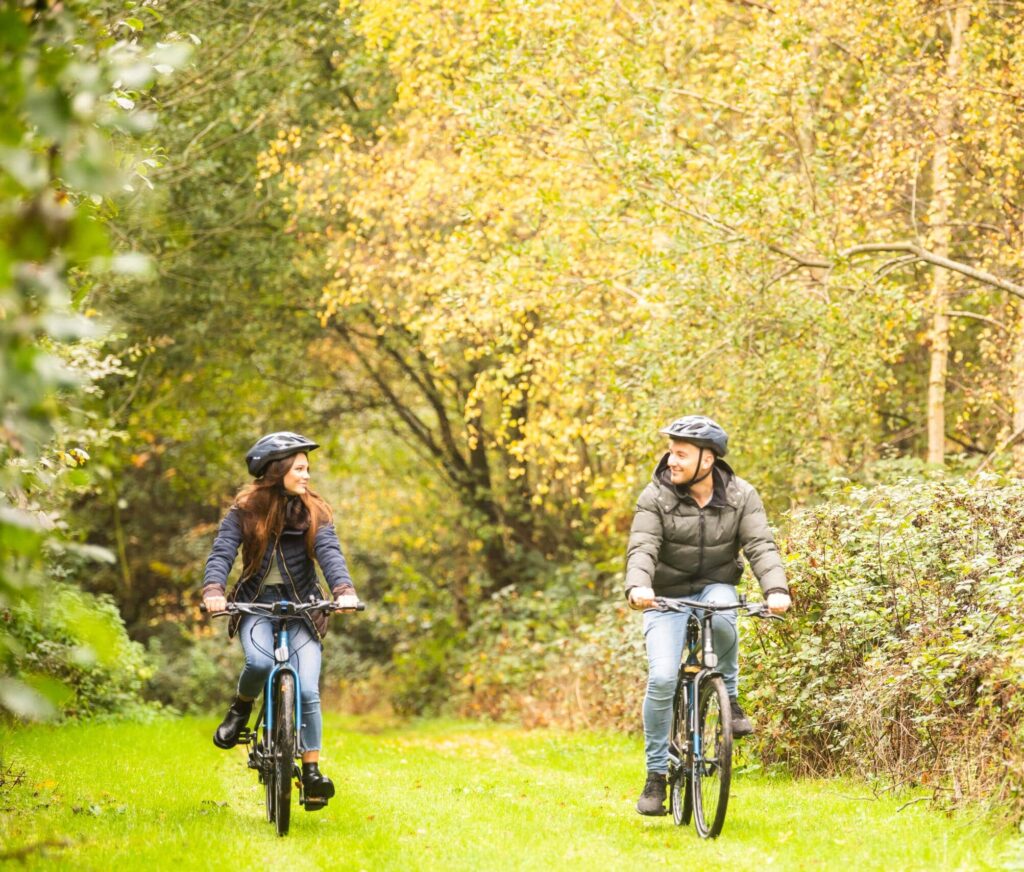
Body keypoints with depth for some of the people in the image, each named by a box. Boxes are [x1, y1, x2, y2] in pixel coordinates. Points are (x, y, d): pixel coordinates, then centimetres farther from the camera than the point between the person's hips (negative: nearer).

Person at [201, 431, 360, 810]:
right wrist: (213, 591, -32)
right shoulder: (246, 509, -3)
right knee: (260, 662, -31)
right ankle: (241, 708, 2)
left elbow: (330, 552, -13)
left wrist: (343, 590, -33)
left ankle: (312, 772, -1)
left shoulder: (313, 512, 1)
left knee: (307, 691, -12)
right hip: (256, 603, -1)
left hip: (301, 607, 1)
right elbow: (222, 551, -13)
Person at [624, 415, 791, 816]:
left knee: (721, 614, -37)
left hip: (716, 587, 1)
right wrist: (638, 587, -43)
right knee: (662, 679, -18)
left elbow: (761, 546, -17)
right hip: (667, 597, -1)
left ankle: (729, 697, -12)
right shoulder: (656, 497, -11)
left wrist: (776, 589, -36)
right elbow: (642, 549, -22)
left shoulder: (741, 496, -8)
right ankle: (656, 773, -3)